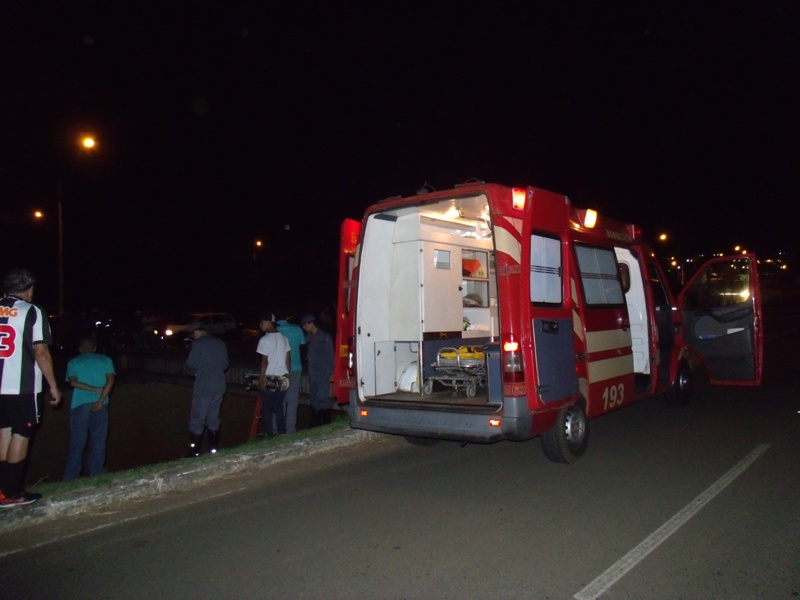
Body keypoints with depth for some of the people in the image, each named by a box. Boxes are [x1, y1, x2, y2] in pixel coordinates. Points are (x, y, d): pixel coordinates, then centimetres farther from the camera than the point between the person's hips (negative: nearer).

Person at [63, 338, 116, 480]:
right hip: (99, 403, 0)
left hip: (80, 404, 0)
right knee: (98, 440, 7)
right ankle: (96, 474, 9)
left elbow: (73, 382, -5)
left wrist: (96, 389, -4)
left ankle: (71, 477, 8)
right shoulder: (105, 360, 11)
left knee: (77, 442, 6)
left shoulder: (73, 362, 12)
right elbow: (110, 380, -4)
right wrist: (100, 400, -9)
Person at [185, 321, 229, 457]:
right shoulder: (220, 343, 8)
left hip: (203, 387, -6)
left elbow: (191, 365, -11)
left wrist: (197, 372, 9)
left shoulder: (198, 344, -10)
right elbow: (225, 365, 10)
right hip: (219, 386, 6)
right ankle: (214, 450, 19)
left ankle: (194, 453, 6)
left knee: (197, 421, 3)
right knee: (213, 419, 15)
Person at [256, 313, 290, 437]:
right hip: (282, 379, 6)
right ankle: (282, 434, 16)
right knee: (279, 408, 13)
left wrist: (261, 379, -8)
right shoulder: (284, 338, 7)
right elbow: (288, 359, 8)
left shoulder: (264, 340, -12)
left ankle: (269, 435, 7)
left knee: (266, 409, 5)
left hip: (269, 379, -6)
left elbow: (265, 362, -14)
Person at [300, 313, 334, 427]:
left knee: (323, 398, -7)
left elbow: (330, 355, -9)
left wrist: (330, 373, -12)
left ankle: (326, 423, 1)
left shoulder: (325, 336, -8)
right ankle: (317, 423, 22)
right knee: (314, 397, 12)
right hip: (313, 374, 7)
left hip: (323, 374, -7)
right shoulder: (309, 336, 10)